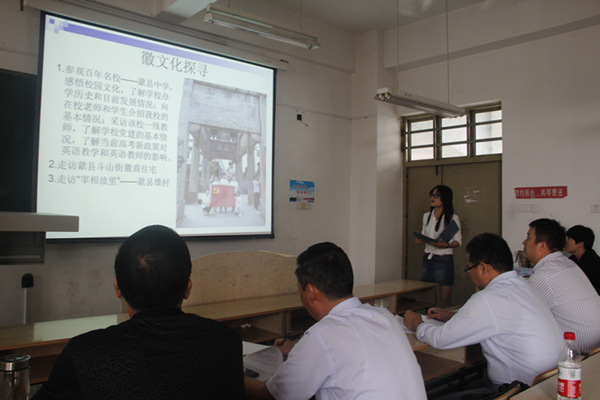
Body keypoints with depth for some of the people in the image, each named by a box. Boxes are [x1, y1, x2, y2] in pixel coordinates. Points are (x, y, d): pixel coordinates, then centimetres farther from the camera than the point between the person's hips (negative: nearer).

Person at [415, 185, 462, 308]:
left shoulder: (453, 218, -4)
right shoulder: (426, 216, 11)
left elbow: (458, 241, -2)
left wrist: (446, 245, -21)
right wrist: (420, 240, -1)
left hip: (444, 260, -5)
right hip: (427, 259, 5)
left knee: (445, 300, -4)